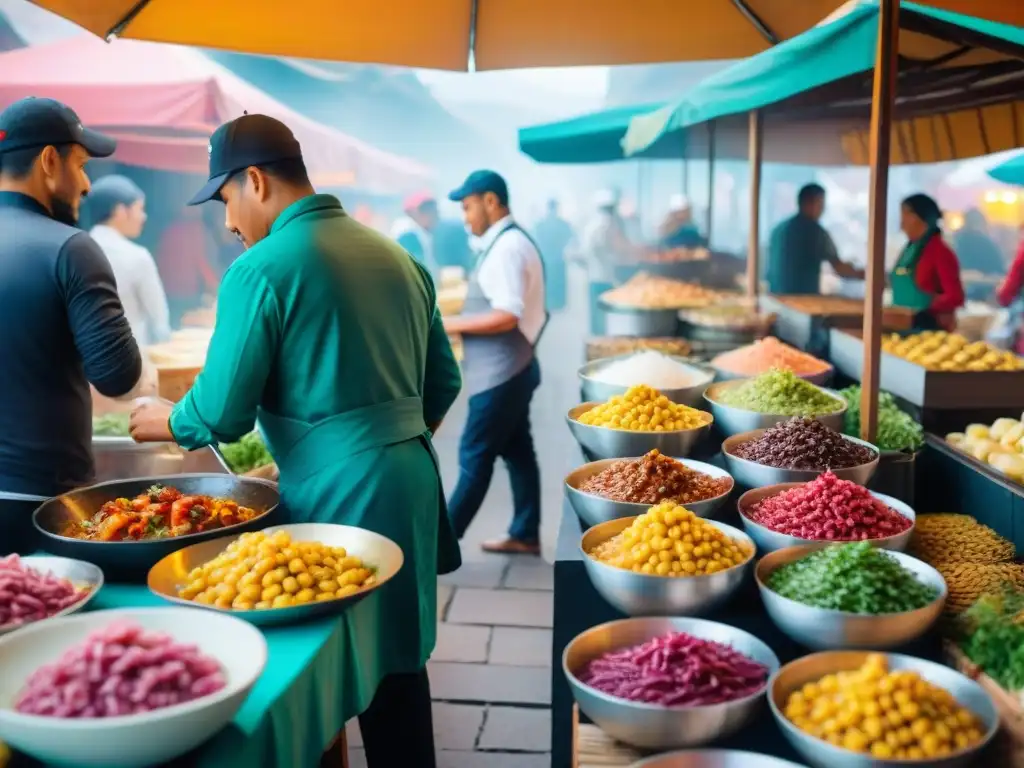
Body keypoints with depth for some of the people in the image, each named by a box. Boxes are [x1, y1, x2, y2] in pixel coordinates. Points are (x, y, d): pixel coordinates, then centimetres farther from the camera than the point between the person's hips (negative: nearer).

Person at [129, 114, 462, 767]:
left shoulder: (262, 270, -12)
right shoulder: (396, 255, 8)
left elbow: (221, 416, -13)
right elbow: (444, 381, 13)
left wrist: (164, 420, 8)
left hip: (339, 495, -7)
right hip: (412, 481, 7)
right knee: (399, 660, 18)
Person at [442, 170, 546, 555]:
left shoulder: (507, 247, -18)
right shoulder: (509, 242, 13)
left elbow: (506, 316, -25)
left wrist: (451, 324, -17)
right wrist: (462, 322, 11)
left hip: (500, 373, -10)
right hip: (508, 369, 10)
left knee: (475, 456, -3)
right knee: (517, 451, 14)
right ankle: (525, 535, 23)